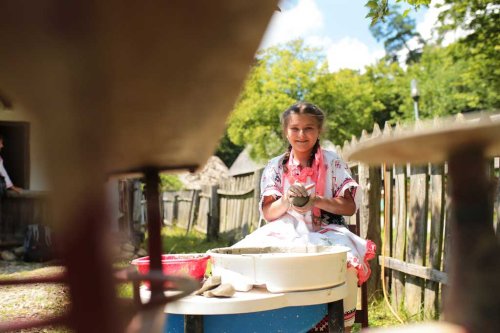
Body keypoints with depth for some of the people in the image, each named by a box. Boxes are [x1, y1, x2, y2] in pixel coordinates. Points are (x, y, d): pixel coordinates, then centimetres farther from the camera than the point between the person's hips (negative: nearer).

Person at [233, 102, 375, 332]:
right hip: (287, 234, 1)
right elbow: (268, 213, 3)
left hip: (327, 232, -1)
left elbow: (350, 207, -1)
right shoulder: (275, 166, 9)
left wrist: (317, 201, -19)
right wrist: (286, 201, -20)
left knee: (346, 267, -35)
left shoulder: (333, 162, 5)